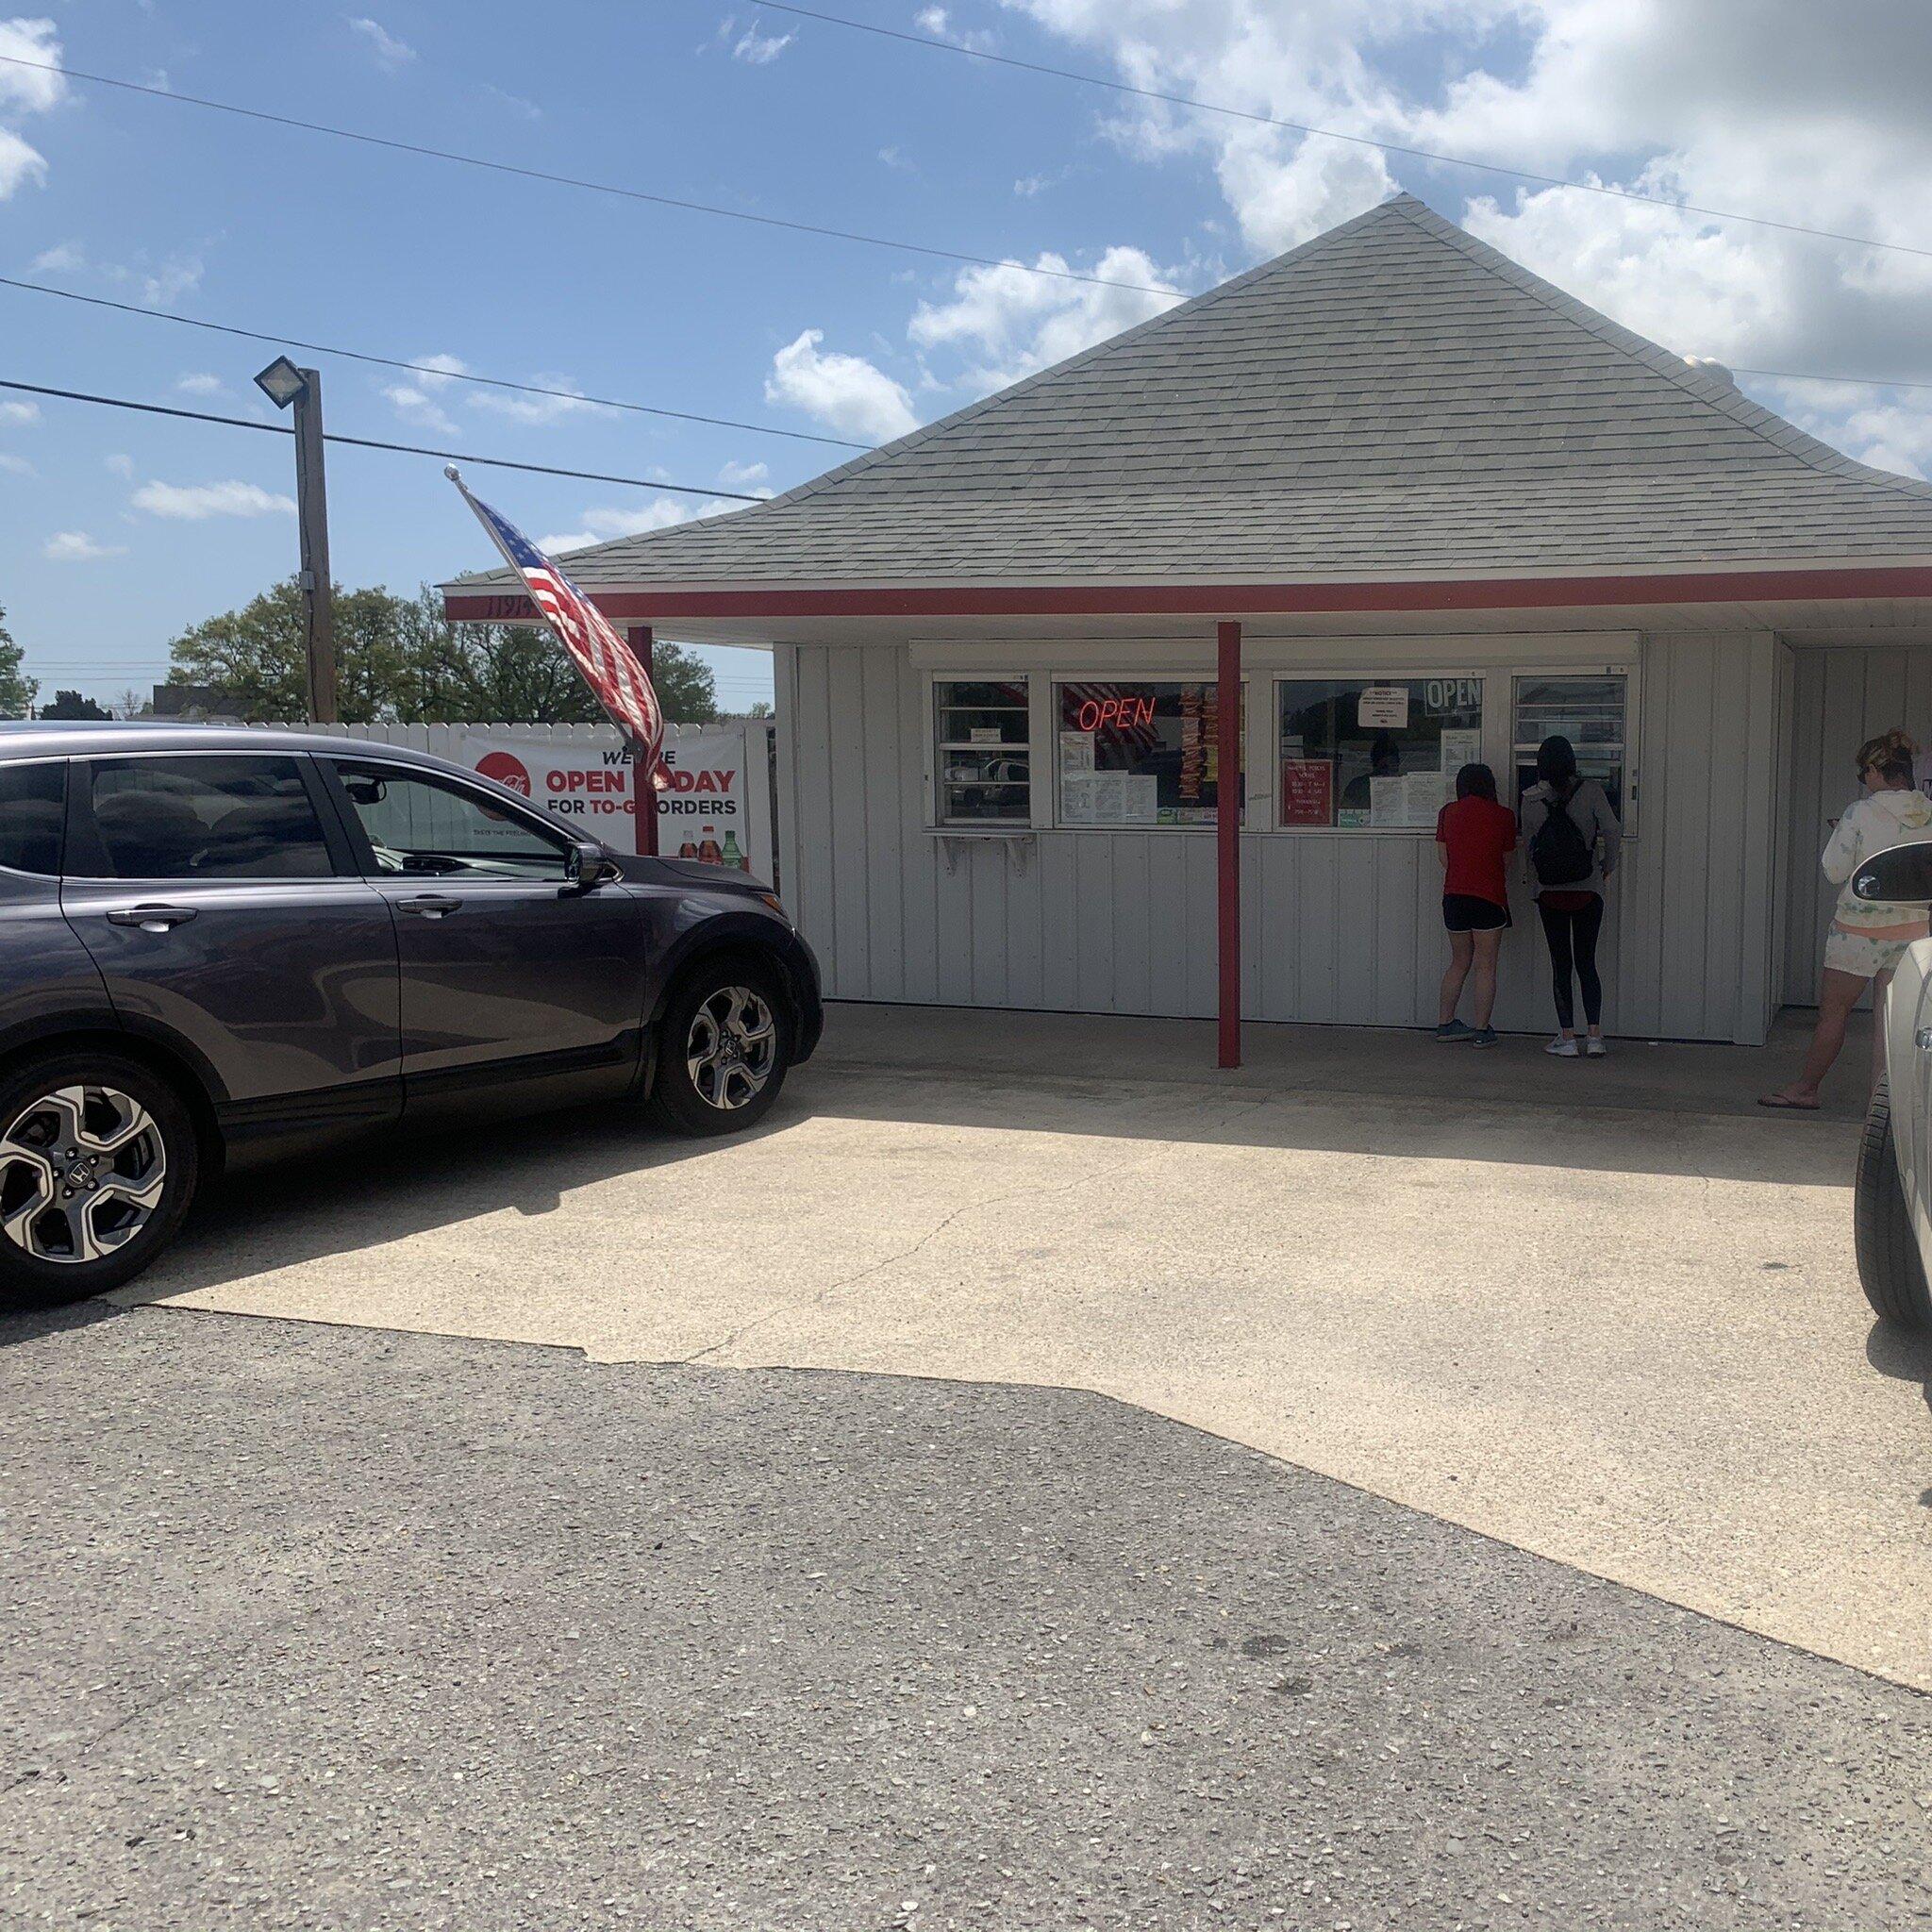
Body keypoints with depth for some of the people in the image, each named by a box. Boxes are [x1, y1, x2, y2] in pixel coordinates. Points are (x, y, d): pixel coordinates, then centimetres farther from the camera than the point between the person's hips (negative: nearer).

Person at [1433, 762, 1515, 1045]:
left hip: (1454, 896, 4)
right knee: (1485, 967, 2)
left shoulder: (1447, 813, 4)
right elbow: (1506, 858, 4)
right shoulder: (1503, 816, -3)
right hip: (1489, 896, -4)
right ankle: (1481, 1031, 2)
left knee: (1459, 963, 16)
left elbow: (1443, 857, 8)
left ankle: (1444, 1023, 18)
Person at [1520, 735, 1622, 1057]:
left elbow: (1528, 844, 3)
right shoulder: (1590, 791, -8)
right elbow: (1613, 831, -12)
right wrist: (1607, 868, 2)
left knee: (1560, 965, 7)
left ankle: (1567, 1037, 3)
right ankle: (1595, 1035, -1)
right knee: (1586, 963, 8)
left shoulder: (1531, 799, -4)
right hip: (1588, 891, 0)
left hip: (1550, 894, 0)